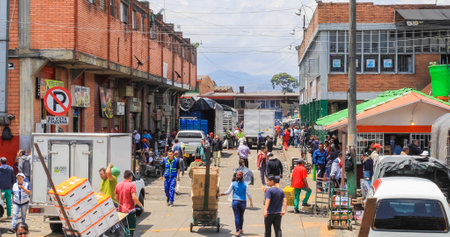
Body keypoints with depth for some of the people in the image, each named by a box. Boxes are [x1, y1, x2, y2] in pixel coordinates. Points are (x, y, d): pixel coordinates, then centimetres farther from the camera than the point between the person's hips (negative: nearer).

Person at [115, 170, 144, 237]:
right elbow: (134, 198, -21)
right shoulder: (132, 185, -13)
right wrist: (141, 205, -10)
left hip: (121, 210, 5)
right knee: (131, 227, 4)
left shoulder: (118, 185, 4)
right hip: (130, 210, -5)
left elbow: (116, 198, 8)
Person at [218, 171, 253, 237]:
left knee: (237, 216, -1)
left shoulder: (233, 183, -2)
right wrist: (251, 202, 4)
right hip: (243, 202, 1)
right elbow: (248, 194, -3)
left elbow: (228, 192, 0)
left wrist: (220, 194, 12)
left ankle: (238, 231, -8)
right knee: (241, 216, 17)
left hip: (235, 201, -1)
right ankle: (240, 229, 28)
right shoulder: (245, 184, -2)